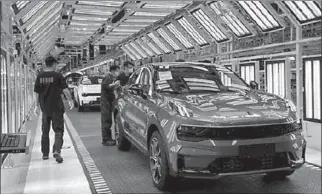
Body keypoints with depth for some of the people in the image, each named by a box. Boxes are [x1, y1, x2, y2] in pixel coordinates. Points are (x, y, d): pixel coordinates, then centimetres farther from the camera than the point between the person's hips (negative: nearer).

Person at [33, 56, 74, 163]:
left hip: (44, 107, 4)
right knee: (58, 130, 0)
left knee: (45, 131, 15)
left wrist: (37, 105, 14)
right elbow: (65, 90, -11)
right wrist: (70, 100, 2)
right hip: (56, 107, -4)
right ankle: (56, 151, -18)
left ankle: (45, 153, 21)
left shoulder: (40, 76, 3)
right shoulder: (58, 75, -7)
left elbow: (37, 93, 5)